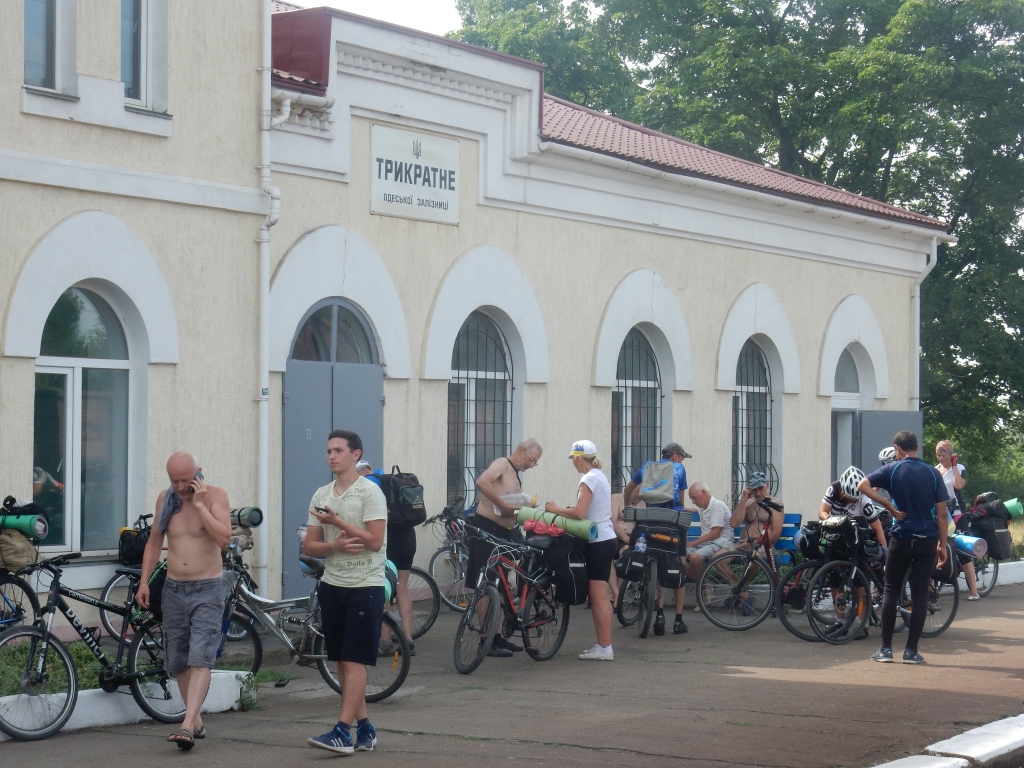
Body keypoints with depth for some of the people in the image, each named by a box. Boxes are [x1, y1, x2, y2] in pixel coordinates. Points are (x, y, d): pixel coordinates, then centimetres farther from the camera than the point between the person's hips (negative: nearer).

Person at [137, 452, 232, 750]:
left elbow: (224, 538, -20)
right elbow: (154, 542, 14)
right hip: (173, 589, 5)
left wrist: (199, 504, -21)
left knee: (200, 660, -15)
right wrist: (144, 582, 7)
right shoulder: (165, 499, 6)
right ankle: (196, 720, 22)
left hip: (207, 591, -5)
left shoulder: (215, 495, -7)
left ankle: (187, 726, -22)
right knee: (178, 662, 9)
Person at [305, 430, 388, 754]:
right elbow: (310, 545, 8)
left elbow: (375, 541, -15)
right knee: (341, 662, 8)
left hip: (365, 585, -7)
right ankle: (364, 727, 17)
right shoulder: (321, 495, 11)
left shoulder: (369, 492, -7)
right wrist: (336, 545, -12)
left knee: (354, 661, -9)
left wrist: (337, 522, -16)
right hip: (332, 584, 7)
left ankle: (342, 732, -14)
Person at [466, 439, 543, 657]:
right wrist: (503, 506, -26)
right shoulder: (502, 464, -9)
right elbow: (482, 482, -29)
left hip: (503, 532, 10)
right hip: (486, 528, -10)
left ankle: (496, 637, 22)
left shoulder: (516, 475, 20)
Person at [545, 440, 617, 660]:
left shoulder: (588, 479, -14)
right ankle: (603, 645, 14)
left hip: (598, 542, -10)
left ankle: (605, 648, -7)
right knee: (600, 596, 12)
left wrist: (555, 509, -10)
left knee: (598, 596, -7)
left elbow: (579, 512, -23)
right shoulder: (600, 476, 16)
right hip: (606, 539, 10)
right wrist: (562, 510, 10)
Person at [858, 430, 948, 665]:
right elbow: (941, 513, -1)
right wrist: (942, 545, 5)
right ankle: (911, 650, 3)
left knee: (891, 592, 9)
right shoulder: (933, 474, 1)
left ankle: (885, 649, 7)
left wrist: (889, 505, -10)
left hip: (901, 539, -1)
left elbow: (863, 485, -15)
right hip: (927, 540, 1)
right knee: (920, 595, 4)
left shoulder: (892, 470, -2)